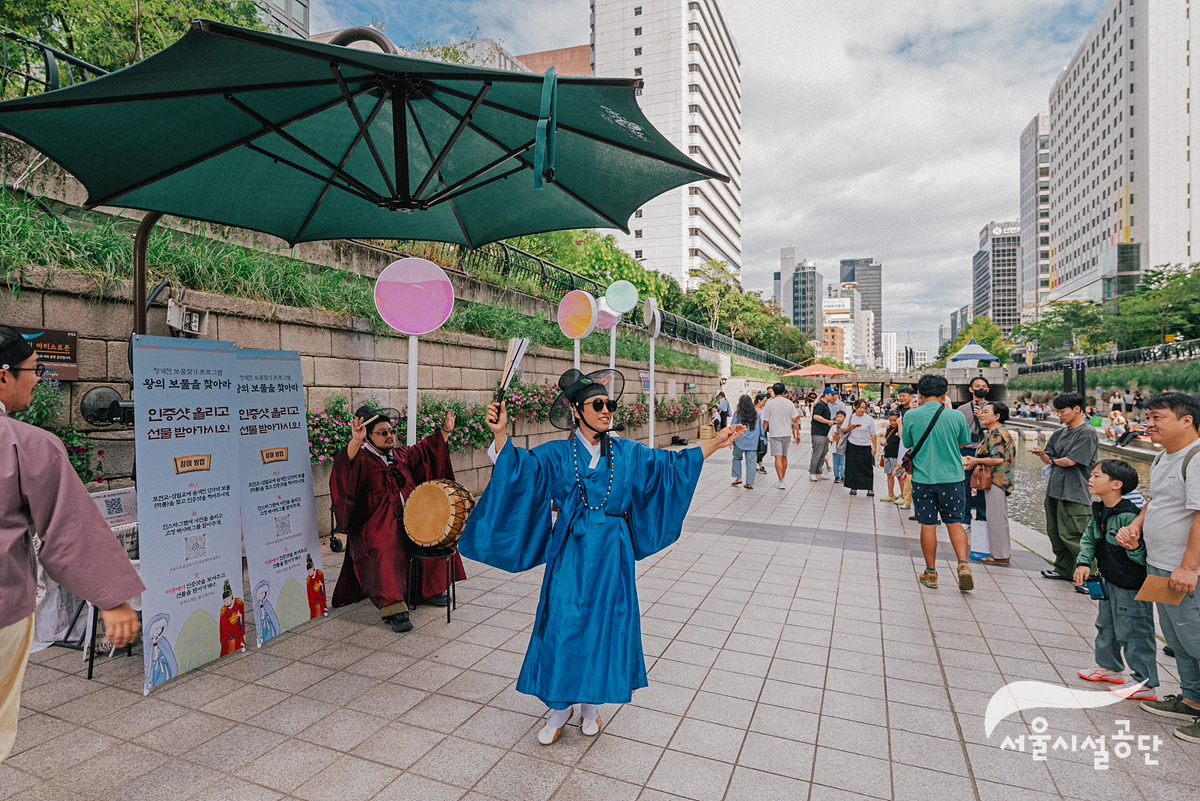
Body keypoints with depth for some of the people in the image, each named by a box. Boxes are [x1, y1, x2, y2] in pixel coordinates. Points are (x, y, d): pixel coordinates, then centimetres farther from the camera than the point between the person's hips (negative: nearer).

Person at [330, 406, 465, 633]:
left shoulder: (399, 455, 17)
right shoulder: (363, 459, -5)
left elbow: (427, 449, 29)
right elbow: (349, 464, -29)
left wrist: (445, 430, 20)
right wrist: (355, 441, -48)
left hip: (410, 519, 7)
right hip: (378, 526, -7)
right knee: (384, 550, -33)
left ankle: (432, 588, 13)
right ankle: (394, 610, -36)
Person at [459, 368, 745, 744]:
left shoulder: (627, 452, 3)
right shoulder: (557, 454, -4)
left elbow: (671, 463, 7)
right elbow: (521, 465, -18)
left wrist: (715, 443, 2)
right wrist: (500, 434, -37)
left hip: (612, 552, 2)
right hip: (571, 552, -2)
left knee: (604, 625, 9)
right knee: (563, 625, 1)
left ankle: (591, 705, 32)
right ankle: (559, 707, 24)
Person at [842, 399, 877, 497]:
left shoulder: (869, 419, -1)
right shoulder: (850, 417, 3)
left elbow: (873, 434, 1)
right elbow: (842, 430, 3)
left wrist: (874, 447, -2)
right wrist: (849, 428, -18)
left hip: (865, 447, -1)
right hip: (852, 446, 1)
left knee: (867, 468, 0)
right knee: (852, 467, 3)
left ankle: (870, 488, 10)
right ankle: (854, 487, 14)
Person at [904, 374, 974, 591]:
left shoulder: (911, 416, -9)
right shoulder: (956, 416, -6)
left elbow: (906, 443, 4)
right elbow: (964, 441, 12)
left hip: (923, 478, -1)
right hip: (952, 478, 1)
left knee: (928, 525, 8)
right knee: (955, 522, 14)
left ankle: (931, 573, 17)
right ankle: (963, 564, 0)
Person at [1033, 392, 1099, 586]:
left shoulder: (1087, 433, -10)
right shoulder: (1060, 433, 13)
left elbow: (1070, 461, -17)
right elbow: (1048, 459, 13)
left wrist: (1055, 461, 2)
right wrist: (1041, 453, -8)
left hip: (1075, 495, -8)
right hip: (1055, 490, 8)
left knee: (1073, 537, -6)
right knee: (1055, 533, 14)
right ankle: (1063, 570, 27)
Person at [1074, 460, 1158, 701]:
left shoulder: (1128, 516, -27)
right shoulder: (1099, 510, 0)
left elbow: (1144, 556, -23)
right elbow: (1089, 538, 10)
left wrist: (1133, 546, -43)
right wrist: (1083, 562, -1)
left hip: (1131, 586, -9)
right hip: (1110, 581, 9)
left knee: (1132, 632, 2)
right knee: (1105, 625, 22)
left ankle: (1146, 684, 18)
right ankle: (1110, 666, 40)